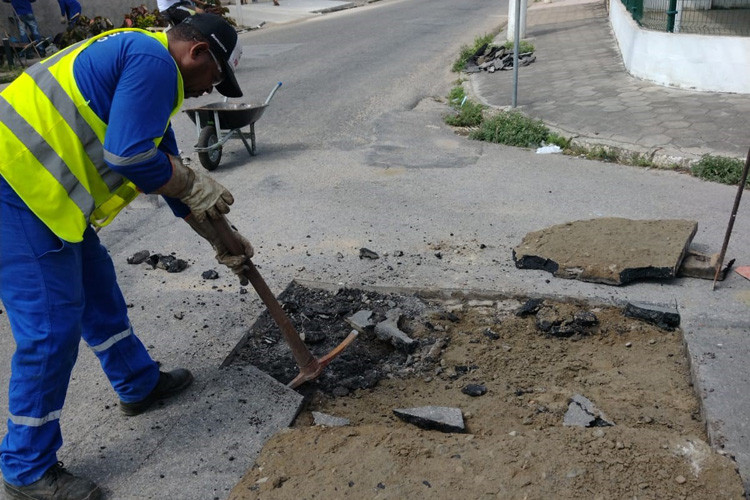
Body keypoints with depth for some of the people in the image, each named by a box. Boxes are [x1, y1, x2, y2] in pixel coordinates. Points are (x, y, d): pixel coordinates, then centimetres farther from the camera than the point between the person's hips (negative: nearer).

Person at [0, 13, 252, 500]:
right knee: (52, 327, -4)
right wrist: (194, 183, -5)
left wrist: (221, 238, 25)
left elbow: (171, 171, 24)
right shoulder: (153, 60, -13)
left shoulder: (139, 62, 21)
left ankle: (139, 384, 41)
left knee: (96, 286, 21)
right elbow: (130, 159, -24)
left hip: (40, 188, 11)